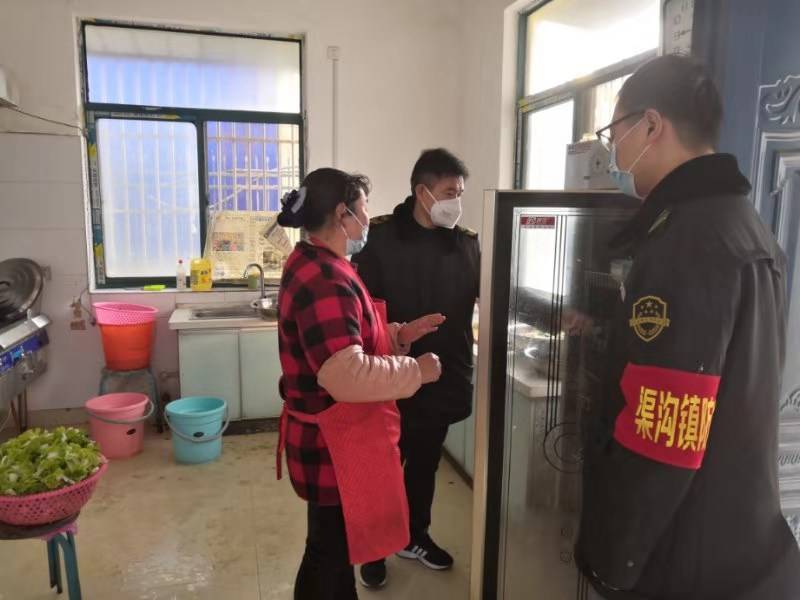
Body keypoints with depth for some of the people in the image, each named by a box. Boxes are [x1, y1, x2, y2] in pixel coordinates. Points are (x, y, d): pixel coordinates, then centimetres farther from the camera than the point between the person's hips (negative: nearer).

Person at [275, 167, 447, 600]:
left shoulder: (315, 265, 8)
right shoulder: (325, 281, -27)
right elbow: (347, 376, -35)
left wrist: (400, 335, 7)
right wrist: (416, 370, -22)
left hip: (333, 434, 10)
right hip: (331, 443, -10)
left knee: (338, 545, 27)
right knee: (329, 551, 11)